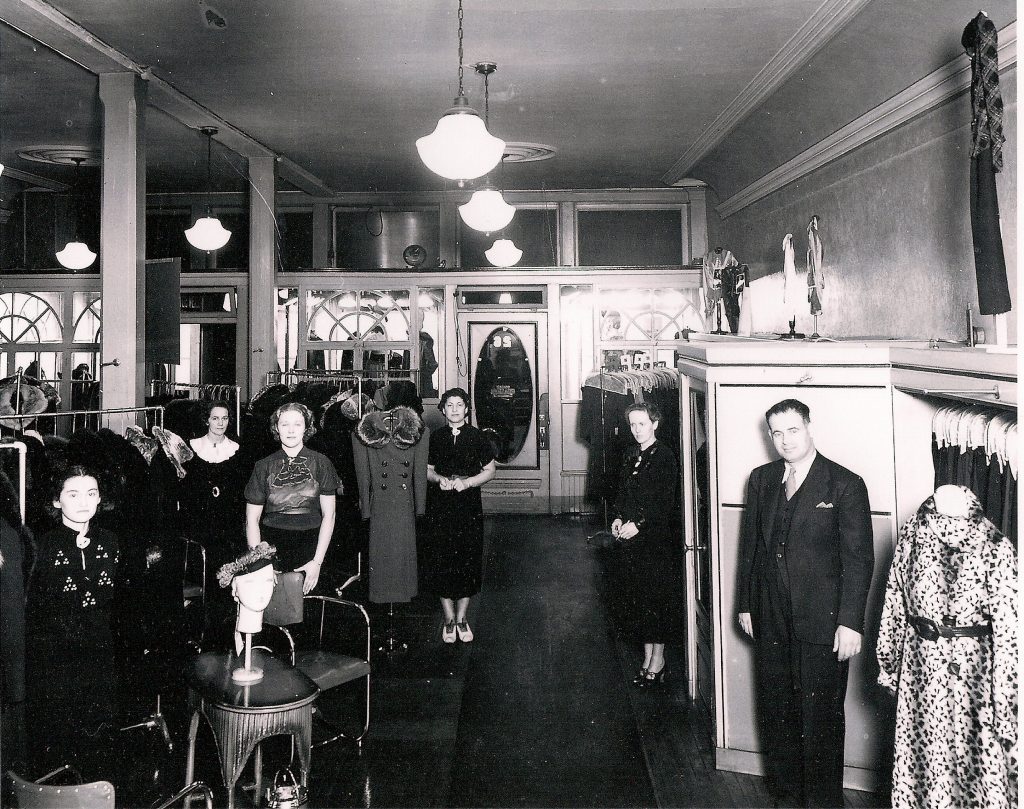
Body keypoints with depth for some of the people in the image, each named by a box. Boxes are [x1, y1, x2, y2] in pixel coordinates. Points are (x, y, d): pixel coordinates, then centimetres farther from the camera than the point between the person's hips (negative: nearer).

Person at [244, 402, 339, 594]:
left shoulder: (321, 463, 4)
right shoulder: (264, 466, 5)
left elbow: (328, 516, 2)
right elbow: (252, 520, 5)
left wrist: (317, 562, -5)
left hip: (310, 544, 0)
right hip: (272, 545, 0)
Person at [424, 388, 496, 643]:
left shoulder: (477, 437, 2)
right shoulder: (435, 438, 6)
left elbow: (489, 471, 5)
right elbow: (427, 470, 14)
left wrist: (466, 482, -11)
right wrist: (439, 479, -8)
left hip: (469, 506, -1)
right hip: (440, 507, 1)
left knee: (468, 562, 2)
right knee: (441, 562, 1)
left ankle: (461, 618, 17)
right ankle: (449, 619, 14)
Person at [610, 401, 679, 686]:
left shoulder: (665, 457, -10)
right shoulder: (630, 456, 12)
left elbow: (666, 504, -14)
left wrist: (638, 524, -17)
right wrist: (618, 518, 3)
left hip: (655, 539, -7)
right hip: (631, 538, 7)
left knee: (656, 598, 0)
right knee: (637, 597, 10)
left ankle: (657, 661, 11)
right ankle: (648, 657, 21)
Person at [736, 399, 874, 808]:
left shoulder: (845, 485, -8)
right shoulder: (761, 479, 7)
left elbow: (858, 558, -9)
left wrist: (850, 621, -13)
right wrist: (746, 604, 11)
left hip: (822, 624, -4)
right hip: (771, 621, 5)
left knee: (821, 719, 6)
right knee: (775, 713, 14)